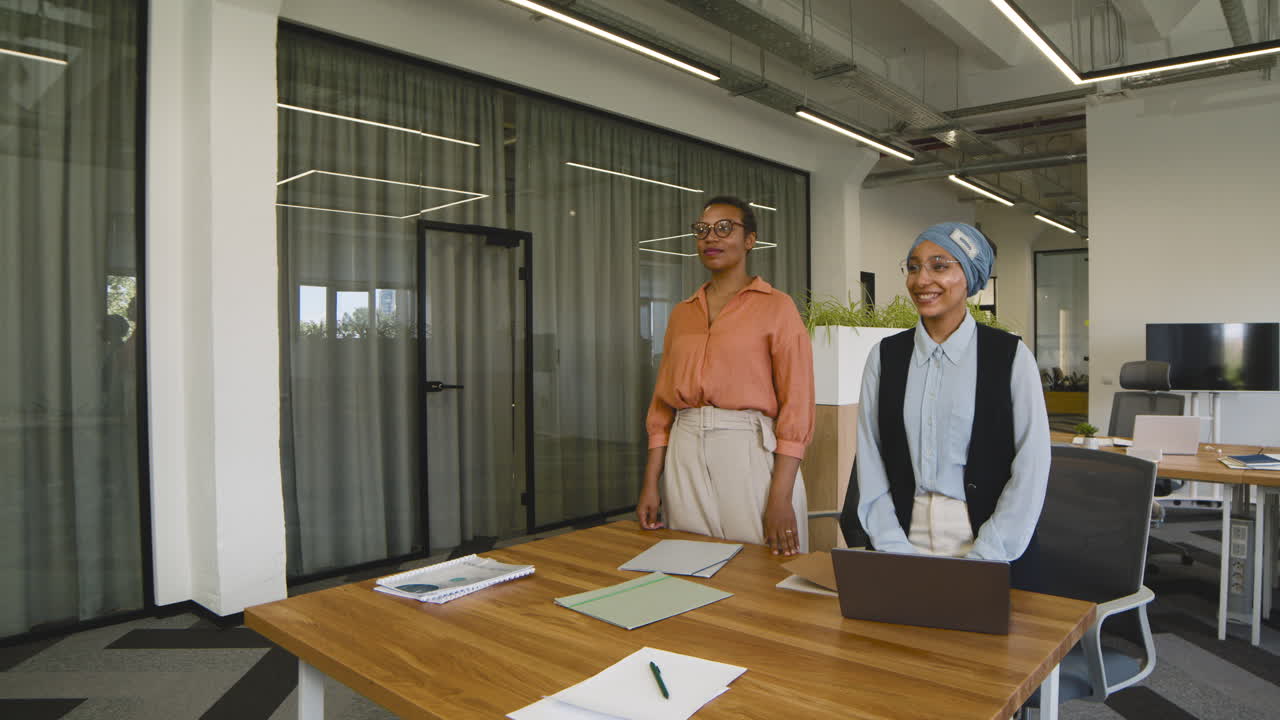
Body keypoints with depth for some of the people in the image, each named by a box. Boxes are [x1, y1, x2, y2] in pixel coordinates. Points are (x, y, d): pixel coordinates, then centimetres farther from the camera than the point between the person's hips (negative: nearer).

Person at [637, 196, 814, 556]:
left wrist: (781, 498, -14)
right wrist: (651, 483, 6)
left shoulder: (776, 307, -1)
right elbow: (663, 402, 12)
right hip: (685, 457, 4)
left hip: (751, 451, -4)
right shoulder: (681, 314, 13)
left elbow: (796, 405, -7)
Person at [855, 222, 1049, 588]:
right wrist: (895, 549, -7)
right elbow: (870, 462, 2)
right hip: (906, 539, 1)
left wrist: (981, 558, -10)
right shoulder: (885, 356, 5)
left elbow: (1031, 469, -4)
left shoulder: (1011, 356, -1)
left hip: (991, 549, -1)